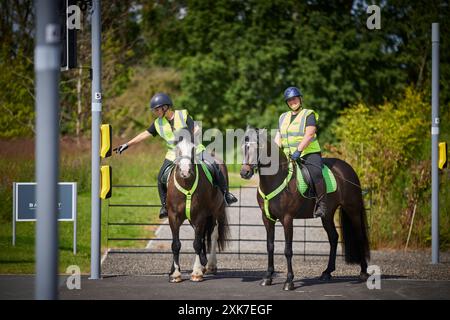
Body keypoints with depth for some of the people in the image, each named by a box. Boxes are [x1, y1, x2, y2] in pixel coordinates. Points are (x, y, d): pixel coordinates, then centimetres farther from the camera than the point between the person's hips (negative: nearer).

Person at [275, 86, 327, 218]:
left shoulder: (309, 114, 1)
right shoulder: (283, 117, 20)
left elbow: (309, 134, -12)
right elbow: (278, 137, 17)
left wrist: (298, 150, -24)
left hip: (309, 153, -6)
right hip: (288, 156, 6)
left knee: (315, 173, -31)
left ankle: (321, 205, -29)